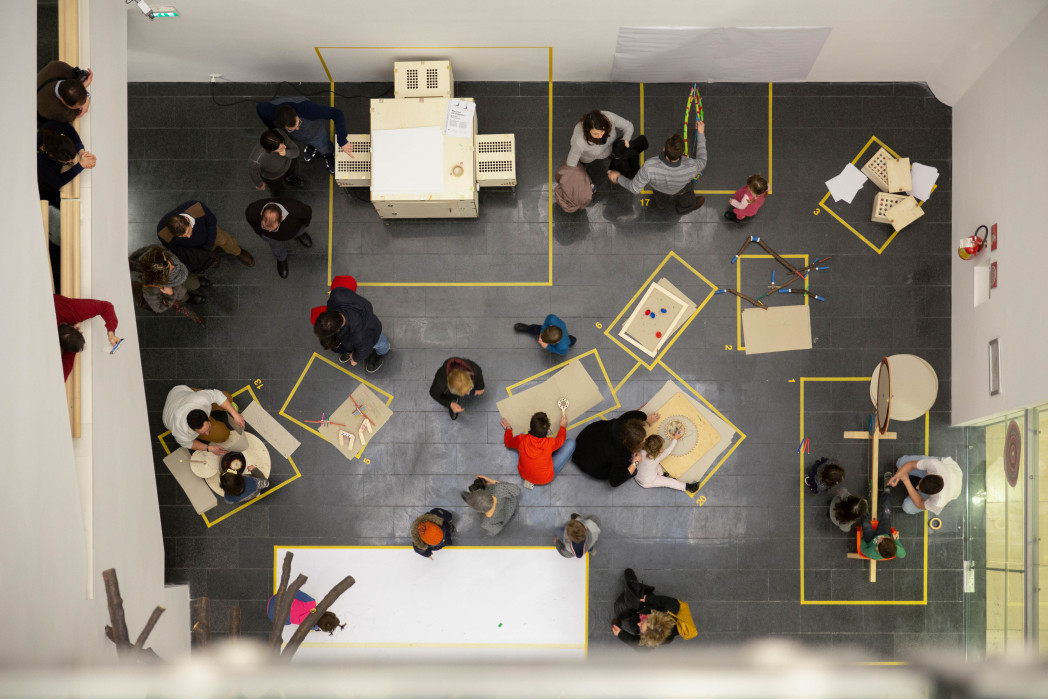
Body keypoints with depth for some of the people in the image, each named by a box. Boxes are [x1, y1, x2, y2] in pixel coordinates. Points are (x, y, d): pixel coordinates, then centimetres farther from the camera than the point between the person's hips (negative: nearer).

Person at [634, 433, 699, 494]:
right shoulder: (656, 458, -32)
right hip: (647, 483, -5)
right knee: (670, 481, 4)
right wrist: (675, 438, -5)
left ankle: (662, 474, 28)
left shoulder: (641, 451, -24)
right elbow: (668, 450, -17)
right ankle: (686, 487, 12)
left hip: (637, 478, 5)